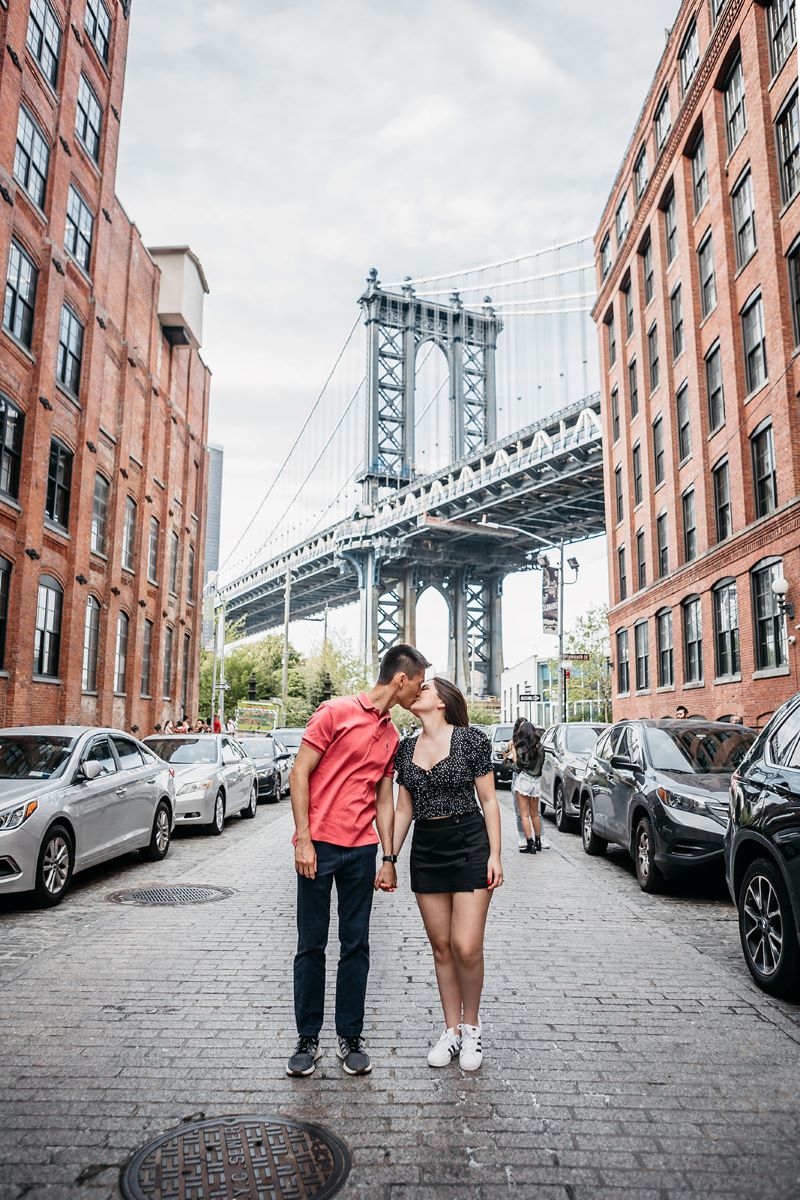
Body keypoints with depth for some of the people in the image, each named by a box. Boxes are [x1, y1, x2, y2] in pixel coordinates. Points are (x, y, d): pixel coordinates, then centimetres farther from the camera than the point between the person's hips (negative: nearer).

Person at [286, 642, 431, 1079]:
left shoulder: (392, 736, 12)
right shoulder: (335, 711, -7)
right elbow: (299, 774, -8)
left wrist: (389, 858, 13)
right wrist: (303, 839, -13)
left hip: (361, 848, 5)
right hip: (318, 845, -5)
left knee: (356, 945, 10)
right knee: (311, 945, 6)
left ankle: (350, 1038, 23)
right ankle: (307, 1039, 20)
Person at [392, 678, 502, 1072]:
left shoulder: (471, 740, -6)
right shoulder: (406, 748, 7)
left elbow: (488, 801, -3)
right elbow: (404, 810, 12)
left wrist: (495, 854, -7)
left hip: (469, 844, -4)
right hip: (425, 848, 5)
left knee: (466, 947, -5)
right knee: (441, 946, 10)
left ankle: (471, 1024, 19)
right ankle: (451, 1029, 25)